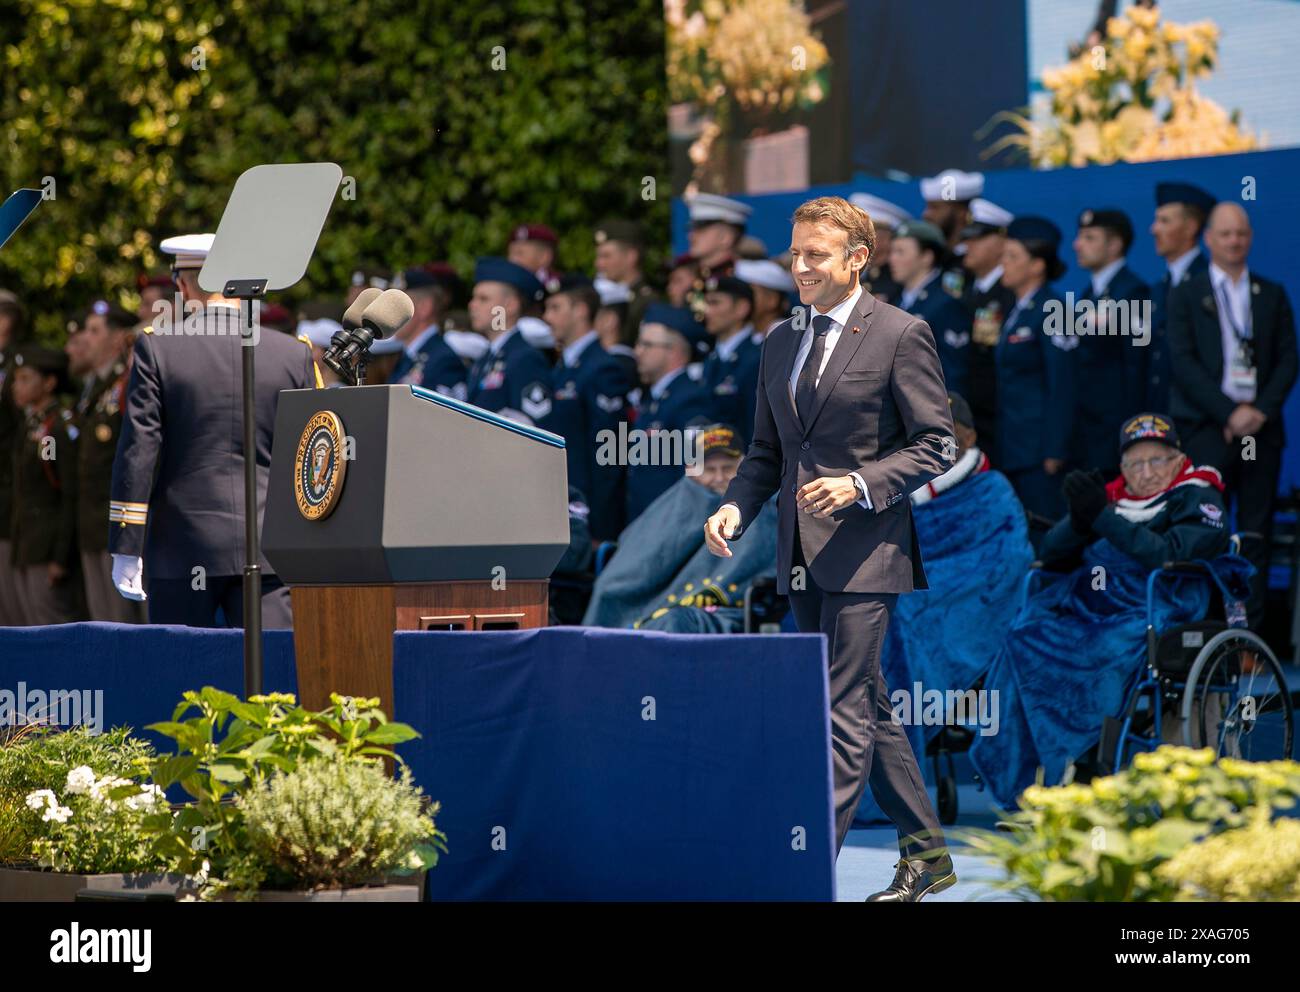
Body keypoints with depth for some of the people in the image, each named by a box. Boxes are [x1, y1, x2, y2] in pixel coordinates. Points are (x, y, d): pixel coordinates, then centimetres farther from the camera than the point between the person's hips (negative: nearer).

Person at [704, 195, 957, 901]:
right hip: (801, 555, 7)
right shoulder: (780, 343, 15)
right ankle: (926, 854, 24)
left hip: (864, 550, -7)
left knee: (845, 712, -10)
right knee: (866, 708, 13)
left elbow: (936, 445, -6)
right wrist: (735, 508, 0)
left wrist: (861, 485, -19)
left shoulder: (900, 335, -5)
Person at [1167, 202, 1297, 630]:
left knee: (1256, 533, 0)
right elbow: (1184, 362, -3)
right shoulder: (1186, 295, 6)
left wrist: (1262, 410, -7)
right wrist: (1230, 413, -11)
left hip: (1261, 428, 2)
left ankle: (1250, 629, 2)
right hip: (1207, 429, -2)